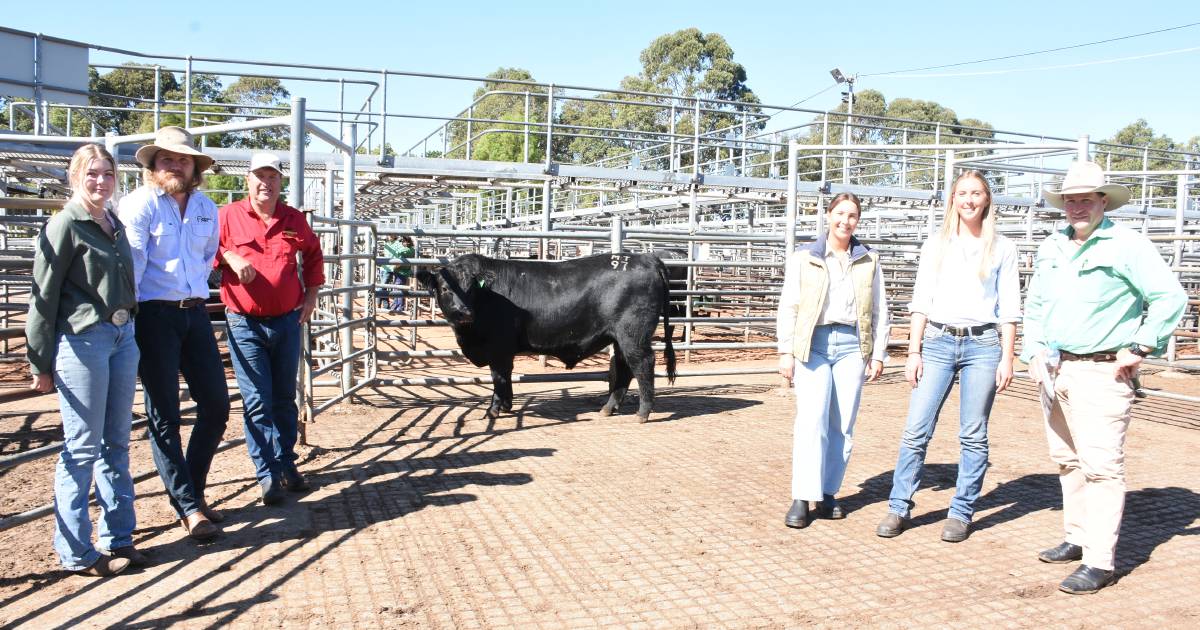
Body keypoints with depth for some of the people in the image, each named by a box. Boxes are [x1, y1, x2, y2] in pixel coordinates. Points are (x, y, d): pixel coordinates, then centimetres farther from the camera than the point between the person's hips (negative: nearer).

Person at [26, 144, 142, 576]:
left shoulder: (115, 225, 13)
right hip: (82, 341, -7)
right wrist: (41, 364, -9)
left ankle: (118, 538, 23)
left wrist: (130, 330, 14)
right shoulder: (65, 225, -7)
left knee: (117, 443, 12)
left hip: (123, 337, 7)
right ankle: (76, 552, 11)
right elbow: (43, 296, -9)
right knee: (82, 448, 0)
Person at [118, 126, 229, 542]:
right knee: (164, 415, 1)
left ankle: (190, 490, 25)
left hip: (195, 314, 6)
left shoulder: (207, 208, 11)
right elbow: (130, 264, -12)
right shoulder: (139, 204, -7)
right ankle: (188, 506, 9)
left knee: (216, 404, 7)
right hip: (153, 316, -6)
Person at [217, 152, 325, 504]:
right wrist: (228, 257, -15)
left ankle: (287, 465, 23)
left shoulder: (294, 220, 5)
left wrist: (312, 292, 13)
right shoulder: (228, 216, -3)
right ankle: (267, 474, 5)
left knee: (285, 398, 12)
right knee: (258, 402, -3)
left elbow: (313, 253, 21)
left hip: (288, 320, 3)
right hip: (245, 324, -3)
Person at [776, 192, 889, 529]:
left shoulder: (869, 261, 12)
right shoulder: (803, 258, 6)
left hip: (852, 345, 2)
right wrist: (785, 352, -2)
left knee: (842, 425, 2)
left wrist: (878, 355, 9)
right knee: (811, 420, -11)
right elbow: (788, 307, 4)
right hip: (813, 343, -2)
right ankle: (802, 498, -7)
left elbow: (879, 312, 14)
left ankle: (828, 494, 12)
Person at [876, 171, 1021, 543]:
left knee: (973, 436, 3)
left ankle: (961, 513, 15)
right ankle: (899, 508, 6)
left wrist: (1007, 358, -1)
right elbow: (920, 302, 7)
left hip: (983, 346, -1)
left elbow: (1009, 309, 5)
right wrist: (914, 352, 1)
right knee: (916, 430, -4)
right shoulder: (936, 245, 10)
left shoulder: (1002, 248, 7)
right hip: (937, 343, 1)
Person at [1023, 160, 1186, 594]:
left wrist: (1139, 349, -11)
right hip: (1054, 371, 7)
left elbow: (1171, 298, -11)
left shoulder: (1127, 245, -7)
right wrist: (1033, 351, 11)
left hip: (1100, 373, -7)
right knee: (1067, 461, 15)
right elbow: (1034, 306, 22)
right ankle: (1077, 539, 28)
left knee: (1100, 466, -8)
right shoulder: (1051, 248, 14)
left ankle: (1100, 562, -4)